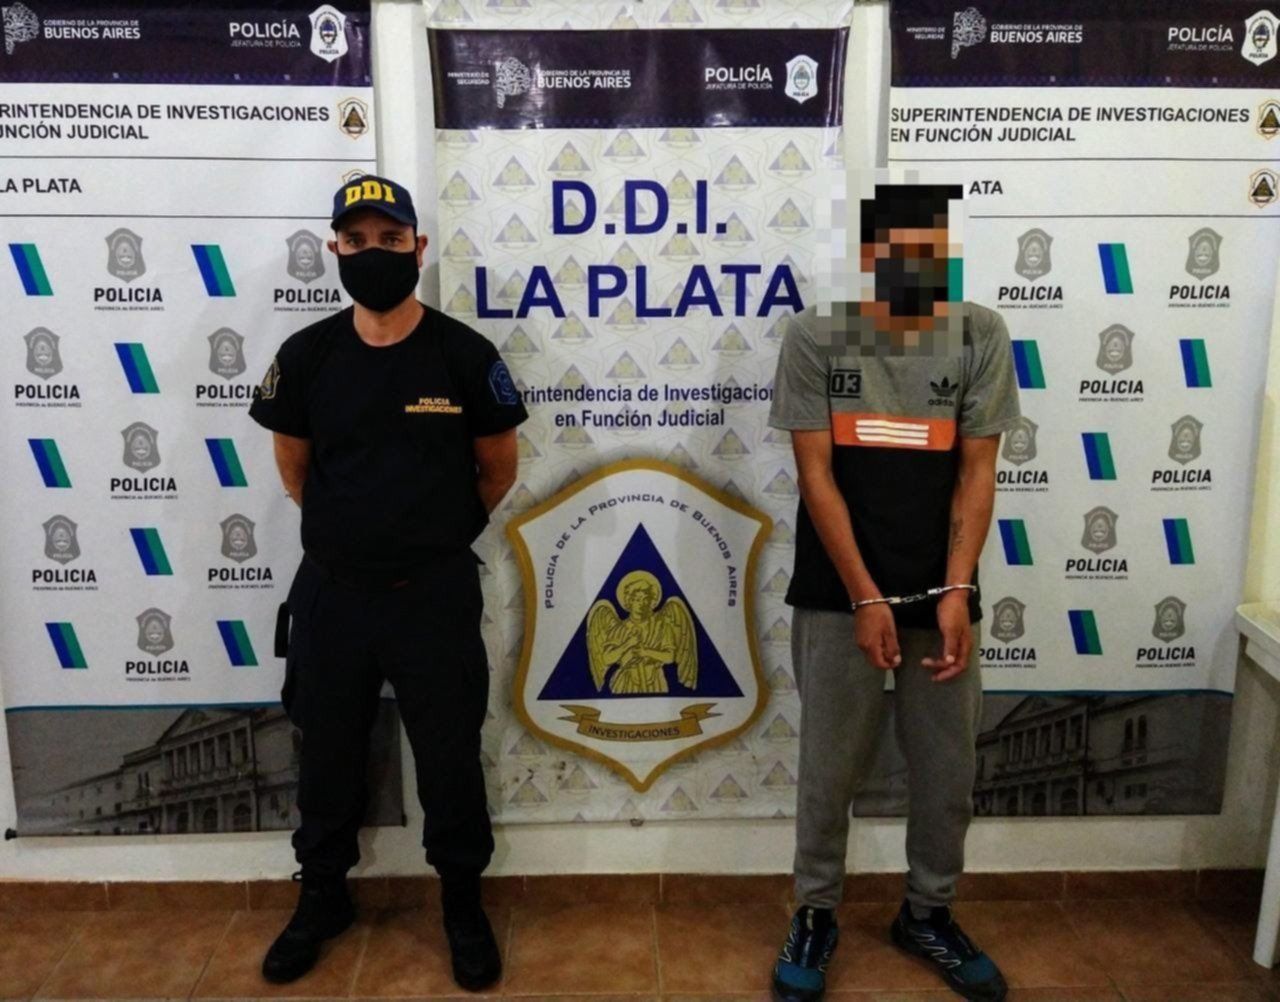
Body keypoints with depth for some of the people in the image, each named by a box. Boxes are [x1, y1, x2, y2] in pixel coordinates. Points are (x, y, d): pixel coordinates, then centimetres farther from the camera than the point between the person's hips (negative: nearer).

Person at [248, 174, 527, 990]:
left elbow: (498, 471, 5)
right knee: (328, 756, 17)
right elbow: (295, 471, 11)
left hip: (437, 592, -2)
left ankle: (464, 902, 32)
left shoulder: (464, 354, -8)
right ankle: (323, 895, 39)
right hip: (331, 591, 2)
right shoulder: (306, 356, -3)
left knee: (450, 760, 11)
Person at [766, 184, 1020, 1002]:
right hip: (839, 597, -2)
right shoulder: (817, 337, -6)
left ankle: (929, 914, 36)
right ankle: (816, 916, 31)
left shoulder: (981, 337, 0)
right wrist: (866, 598, -12)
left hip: (942, 596, 2)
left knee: (949, 773, 13)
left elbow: (977, 473, -3)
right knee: (831, 769, 9)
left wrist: (957, 592, -12)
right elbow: (815, 475, -8)